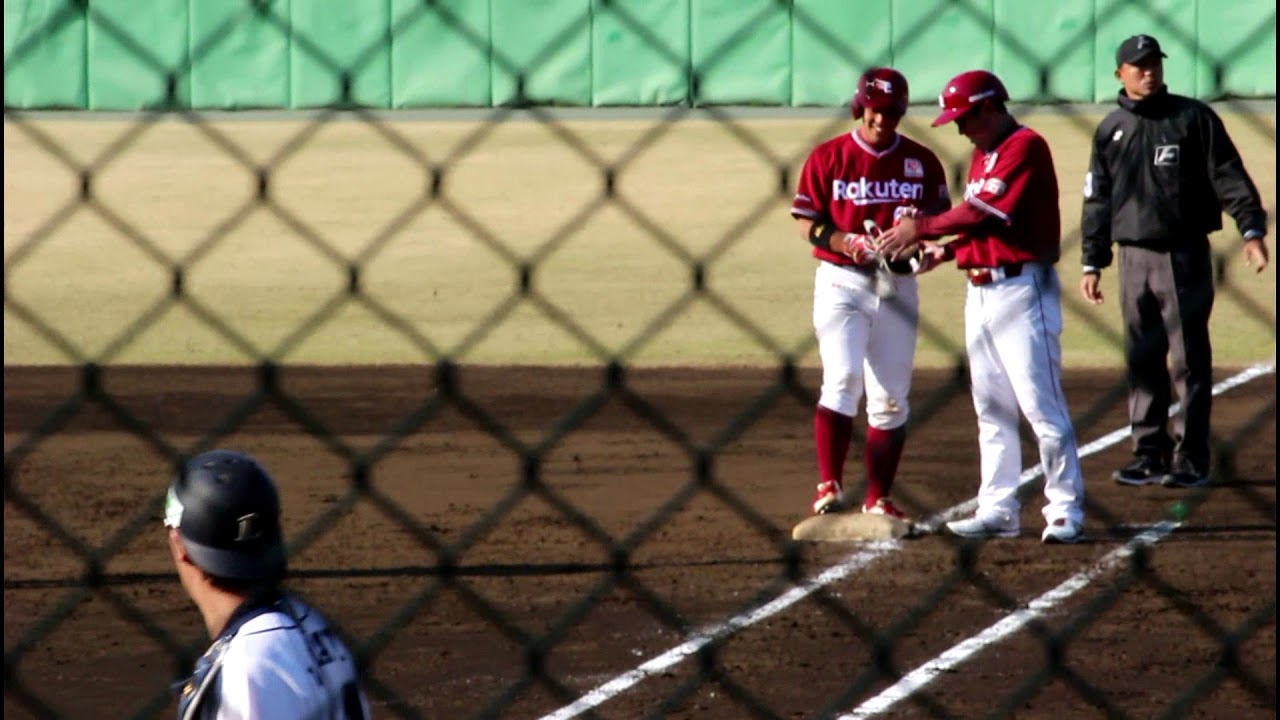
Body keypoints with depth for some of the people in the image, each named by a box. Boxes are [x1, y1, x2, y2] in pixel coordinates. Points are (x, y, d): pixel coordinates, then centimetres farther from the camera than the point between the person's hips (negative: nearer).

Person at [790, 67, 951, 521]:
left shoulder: (921, 162, 6)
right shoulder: (827, 158, 0)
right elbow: (806, 223, -2)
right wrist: (847, 241, -20)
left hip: (898, 287, 3)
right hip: (841, 281, -3)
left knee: (890, 398, 5)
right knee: (843, 380, -18)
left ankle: (878, 500, 13)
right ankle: (829, 486, -18)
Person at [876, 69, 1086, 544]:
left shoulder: (1025, 147, -12)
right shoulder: (981, 156, 17)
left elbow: (985, 213, -19)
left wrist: (922, 228, -11)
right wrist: (945, 250, 3)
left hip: (1021, 288, -10)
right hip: (980, 289, 10)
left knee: (1040, 404, -9)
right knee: (991, 407, 10)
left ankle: (1066, 510, -6)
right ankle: (998, 509, 14)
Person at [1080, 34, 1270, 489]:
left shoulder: (1193, 118, 0)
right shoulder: (1110, 131, 11)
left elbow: (1229, 176, -5)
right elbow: (1097, 201, 15)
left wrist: (1251, 229, -17)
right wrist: (1092, 263, 11)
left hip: (1184, 255, -4)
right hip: (1134, 258, 4)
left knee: (1190, 361, -4)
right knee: (1142, 362, 7)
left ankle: (1191, 459, -1)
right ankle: (1149, 454, 13)